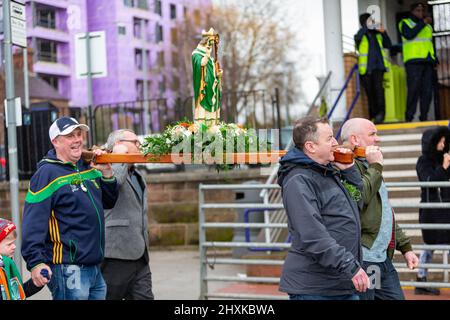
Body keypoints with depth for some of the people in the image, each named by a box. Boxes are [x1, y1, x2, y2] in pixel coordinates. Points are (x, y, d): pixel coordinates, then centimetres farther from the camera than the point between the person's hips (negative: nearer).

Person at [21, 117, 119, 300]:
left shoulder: (88, 168, 14)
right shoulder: (47, 173, -10)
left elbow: (108, 202, 21)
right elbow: (33, 222, -16)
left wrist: (107, 174, 4)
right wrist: (35, 262, -23)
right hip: (67, 269, -8)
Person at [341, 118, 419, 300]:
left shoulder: (368, 167, 22)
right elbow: (359, 197, -30)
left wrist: (405, 247, 24)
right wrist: (376, 166, -16)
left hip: (384, 259, 10)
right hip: (363, 260, -10)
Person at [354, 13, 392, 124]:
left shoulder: (377, 34, 18)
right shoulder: (361, 35, 8)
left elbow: (388, 45, 12)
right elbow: (357, 38, -16)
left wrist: (383, 33, -1)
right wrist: (367, 27, -22)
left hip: (378, 66, 1)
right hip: (366, 67, -1)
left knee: (378, 87, -17)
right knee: (370, 91, 1)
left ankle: (380, 112, -20)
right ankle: (374, 114, 8)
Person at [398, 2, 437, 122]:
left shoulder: (428, 26, 23)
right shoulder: (405, 23, 7)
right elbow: (409, 35, -13)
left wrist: (435, 59, 17)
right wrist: (422, 22, -12)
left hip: (427, 62, 5)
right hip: (413, 61, -5)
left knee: (427, 90, -2)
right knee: (414, 89, -14)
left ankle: (424, 116, 2)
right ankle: (409, 117, -14)